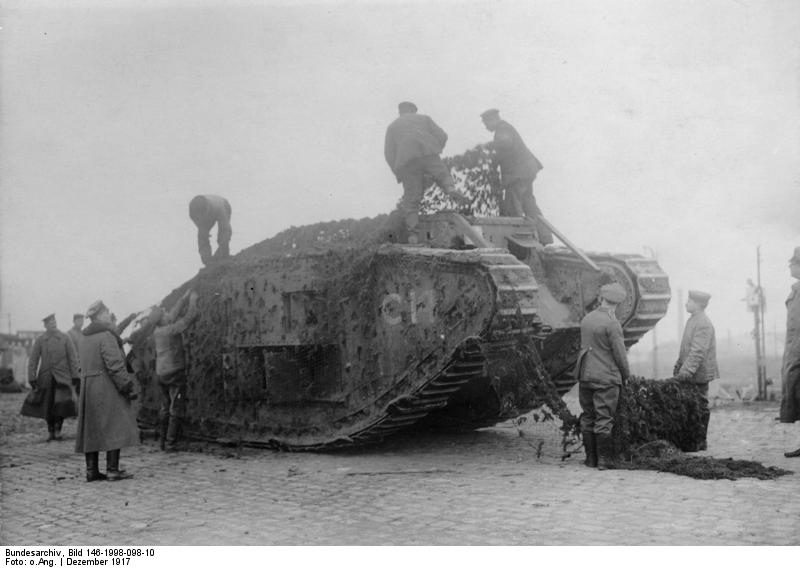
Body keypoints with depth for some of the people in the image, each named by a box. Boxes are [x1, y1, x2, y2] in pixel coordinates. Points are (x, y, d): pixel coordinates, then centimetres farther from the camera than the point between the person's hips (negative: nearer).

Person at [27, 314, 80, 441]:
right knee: (47, 406, 5)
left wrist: (75, 376, -3)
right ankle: (50, 431, 20)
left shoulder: (65, 338, 0)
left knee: (62, 403, -14)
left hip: (62, 377, -1)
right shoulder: (39, 340, 1)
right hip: (46, 378, 1)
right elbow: (33, 360, 1)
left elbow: (72, 357, 1)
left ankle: (58, 430, 2)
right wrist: (32, 378, -4)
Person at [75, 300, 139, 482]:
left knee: (92, 430, 8)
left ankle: (91, 470, 9)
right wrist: (129, 387, -17)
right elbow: (115, 365, -19)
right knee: (115, 428, -6)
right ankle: (112, 470, -9)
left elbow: (84, 367, 17)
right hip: (107, 388, -9)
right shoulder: (106, 336, -11)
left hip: (88, 389, 9)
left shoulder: (85, 339, 16)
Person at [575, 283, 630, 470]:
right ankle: (604, 460, 3)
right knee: (604, 419, -1)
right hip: (606, 377, -6)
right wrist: (626, 375, 4)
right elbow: (620, 354, -12)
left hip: (585, 376, 6)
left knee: (587, 417, 11)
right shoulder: (611, 324, -15)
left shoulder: (586, 319, 6)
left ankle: (591, 458, 16)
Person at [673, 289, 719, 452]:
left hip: (699, 373, -9)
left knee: (701, 406, -1)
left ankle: (701, 441, 6)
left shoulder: (703, 325, -18)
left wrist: (686, 371, -28)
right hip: (690, 373, 9)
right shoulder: (692, 320, 13)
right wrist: (679, 365, 18)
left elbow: (698, 352, -24)